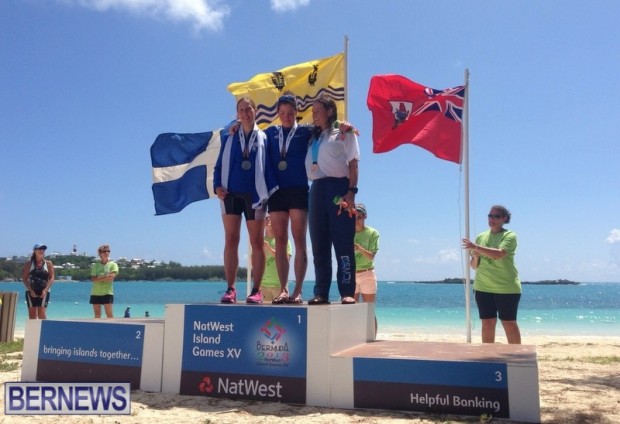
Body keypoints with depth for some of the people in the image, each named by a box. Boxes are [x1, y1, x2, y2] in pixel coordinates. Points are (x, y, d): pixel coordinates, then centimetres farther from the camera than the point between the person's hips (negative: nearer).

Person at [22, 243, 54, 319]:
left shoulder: (48, 264, 5)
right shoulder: (29, 264, 6)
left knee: (41, 313, -10)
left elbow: (51, 278, 0)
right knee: (32, 314, 1)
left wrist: (45, 290, -13)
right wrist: (31, 290, -11)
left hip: (43, 292, -1)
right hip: (31, 292, 1)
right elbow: (24, 278, 1)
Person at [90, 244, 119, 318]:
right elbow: (93, 279, -3)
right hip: (96, 293, 3)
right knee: (97, 314, 8)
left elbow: (112, 277, -13)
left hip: (107, 293, -3)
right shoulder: (95, 265, 9)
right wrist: (106, 277, -12)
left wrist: (99, 278, -8)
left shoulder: (113, 264, 1)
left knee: (109, 314, -5)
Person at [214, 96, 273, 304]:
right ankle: (230, 289, 4)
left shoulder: (263, 137, 7)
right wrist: (217, 186, -4)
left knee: (256, 242, 1)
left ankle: (256, 290, 6)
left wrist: (268, 191, -7)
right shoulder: (229, 138, 12)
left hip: (254, 195, -1)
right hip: (231, 194, 2)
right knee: (231, 240, 0)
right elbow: (219, 165, 11)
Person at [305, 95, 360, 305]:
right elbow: (309, 165, 18)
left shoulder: (344, 133, 7)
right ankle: (321, 293, 7)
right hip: (317, 190, 6)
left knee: (343, 243, -8)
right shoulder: (314, 138, 23)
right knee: (319, 245, 4)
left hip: (338, 187, -6)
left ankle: (347, 292, -6)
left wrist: (351, 191, -13)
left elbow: (353, 163, -2)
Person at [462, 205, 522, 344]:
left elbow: (499, 254, -24)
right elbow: (474, 266, 14)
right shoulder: (481, 236, 11)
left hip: (507, 288, -4)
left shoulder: (509, 236, -4)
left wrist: (475, 247, -26)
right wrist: (475, 256, -8)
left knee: (509, 324, 2)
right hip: (483, 288, 4)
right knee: (487, 324, 6)